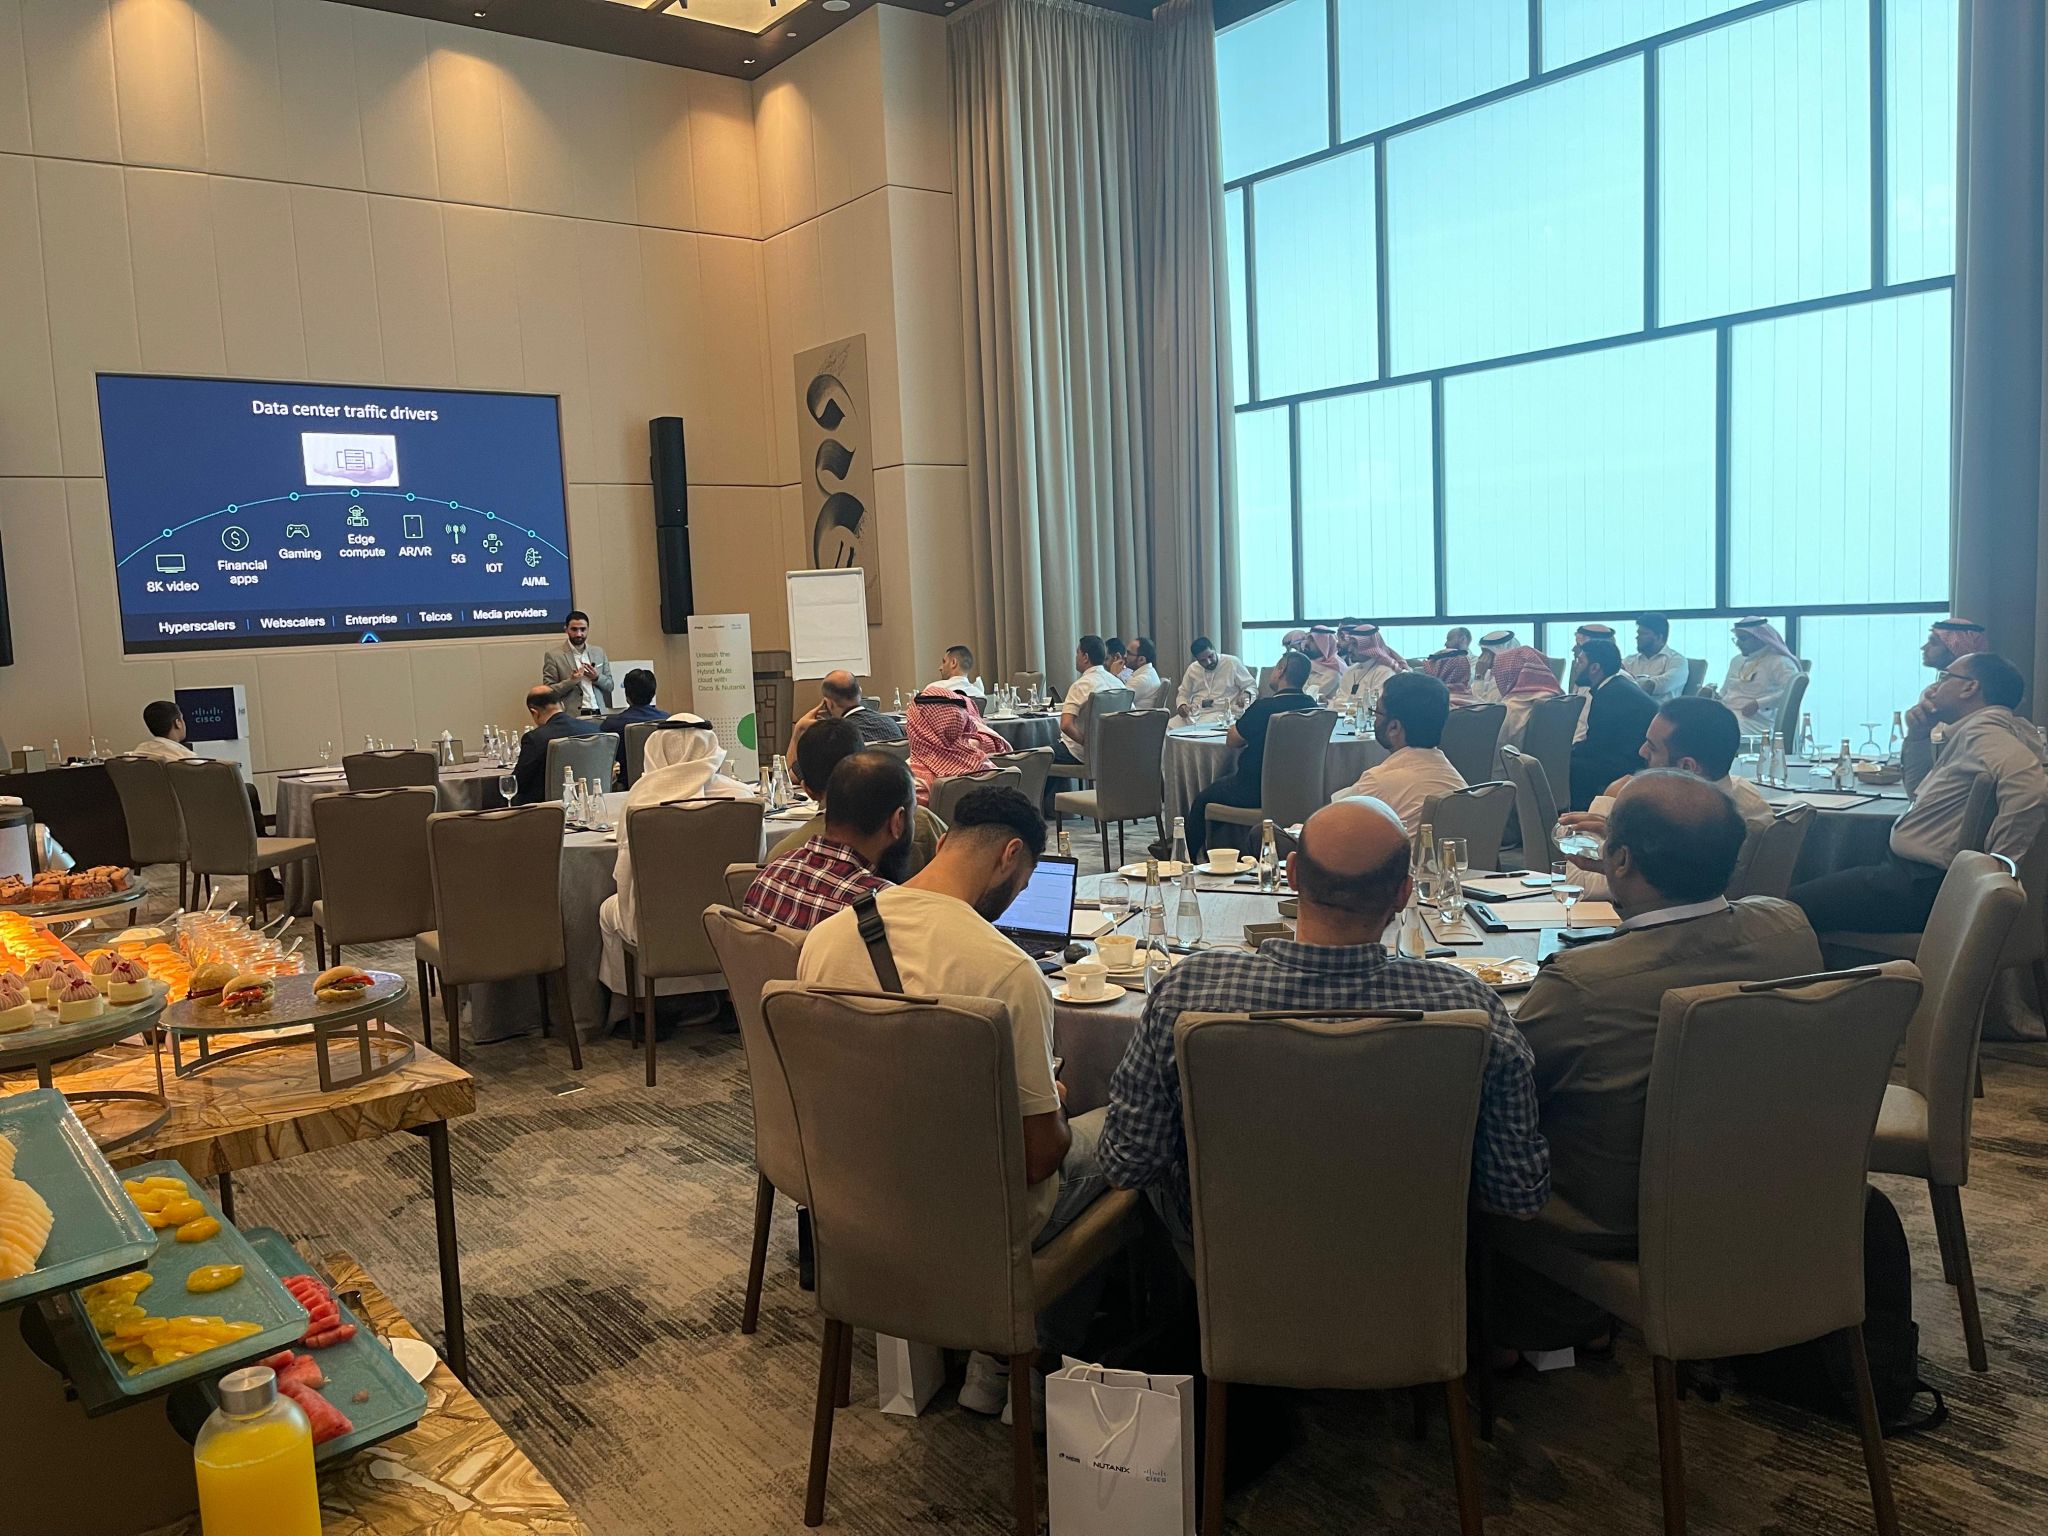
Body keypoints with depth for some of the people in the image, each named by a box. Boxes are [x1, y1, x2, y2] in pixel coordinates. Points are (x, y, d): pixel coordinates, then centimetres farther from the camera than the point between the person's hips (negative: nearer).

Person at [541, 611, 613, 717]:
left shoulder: (599, 652, 13)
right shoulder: (553, 656, 1)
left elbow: (609, 685, 15)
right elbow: (548, 691, -2)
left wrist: (596, 677, -4)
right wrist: (571, 681, -15)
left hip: (599, 714, 3)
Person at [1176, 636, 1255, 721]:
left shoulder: (1232, 663, 2)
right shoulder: (1192, 669, 14)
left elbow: (1251, 685, 6)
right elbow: (1183, 694, 21)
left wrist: (1246, 695, -18)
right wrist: (1182, 705, -3)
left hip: (1221, 713, -5)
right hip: (1194, 713, 5)